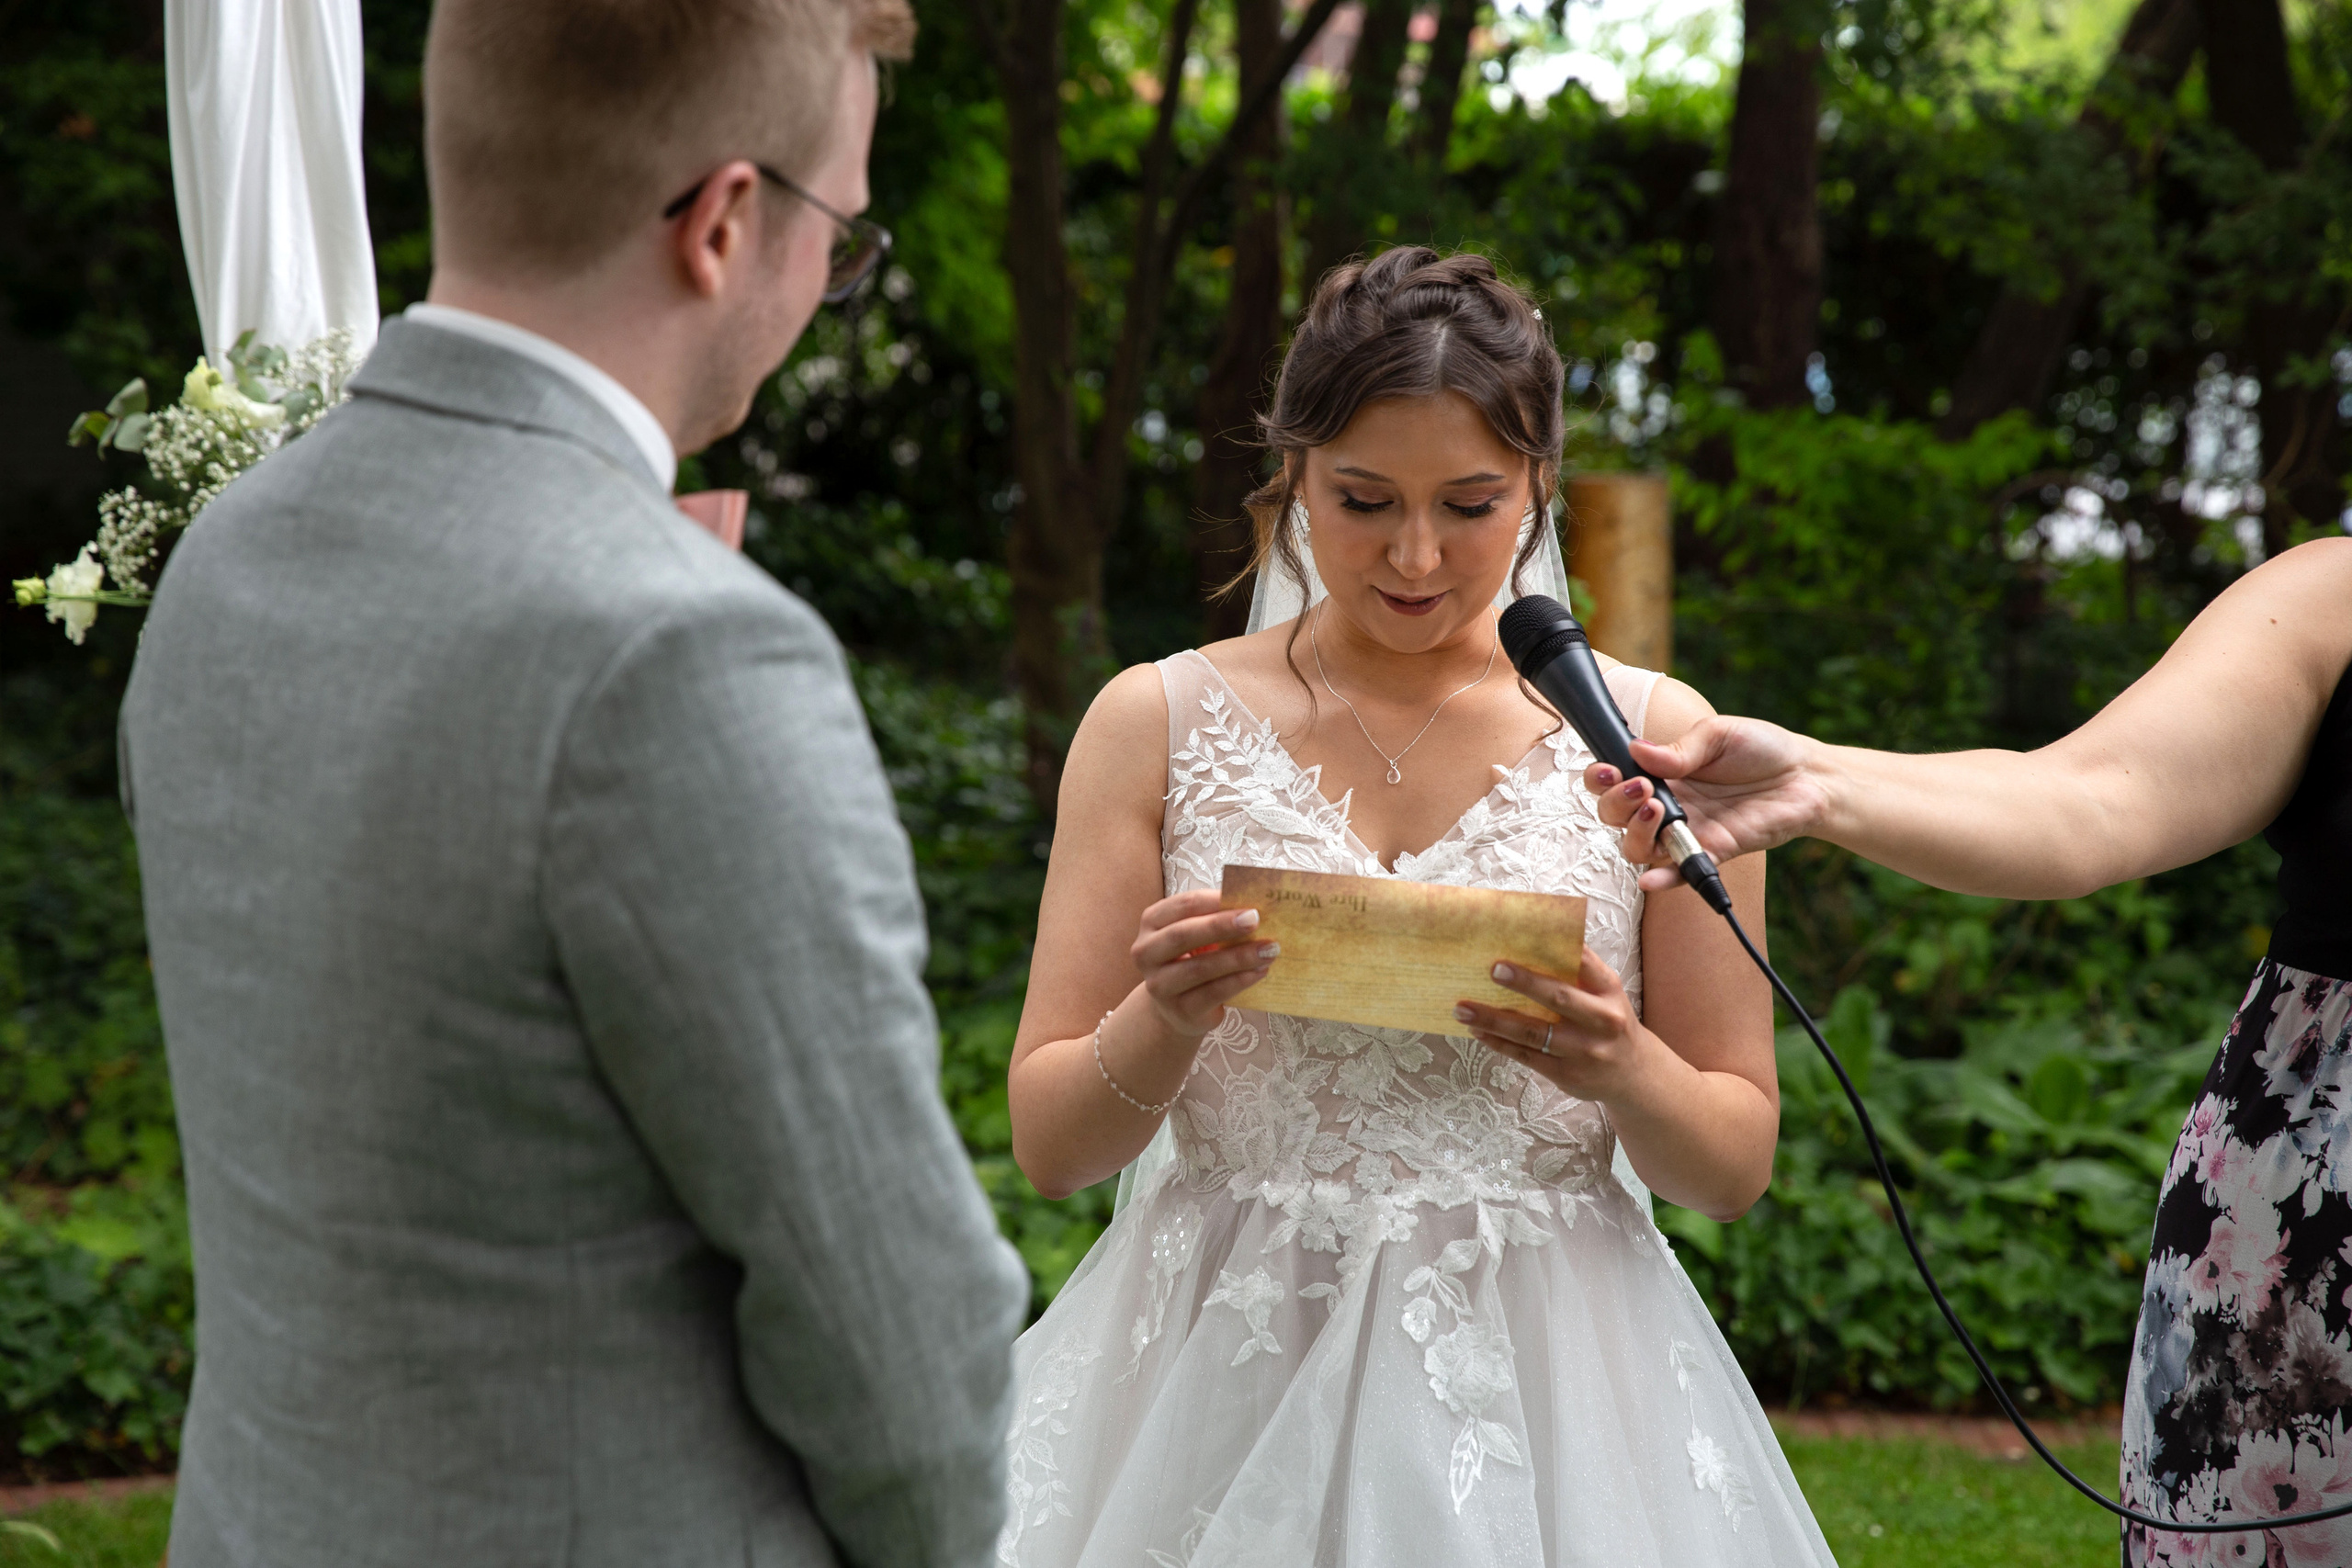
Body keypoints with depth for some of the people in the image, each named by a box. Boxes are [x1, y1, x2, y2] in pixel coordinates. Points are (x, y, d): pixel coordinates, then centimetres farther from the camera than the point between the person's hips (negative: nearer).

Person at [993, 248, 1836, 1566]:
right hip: (1225, 1382, 0)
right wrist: (1164, 1023, -18)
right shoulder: (1159, 723, 2)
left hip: (1547, 1384, 0)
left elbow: (1738, 1163, 5)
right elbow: (1049, 1145, 1)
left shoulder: (1651, 736, 2)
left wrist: (1626, 1072, -15)